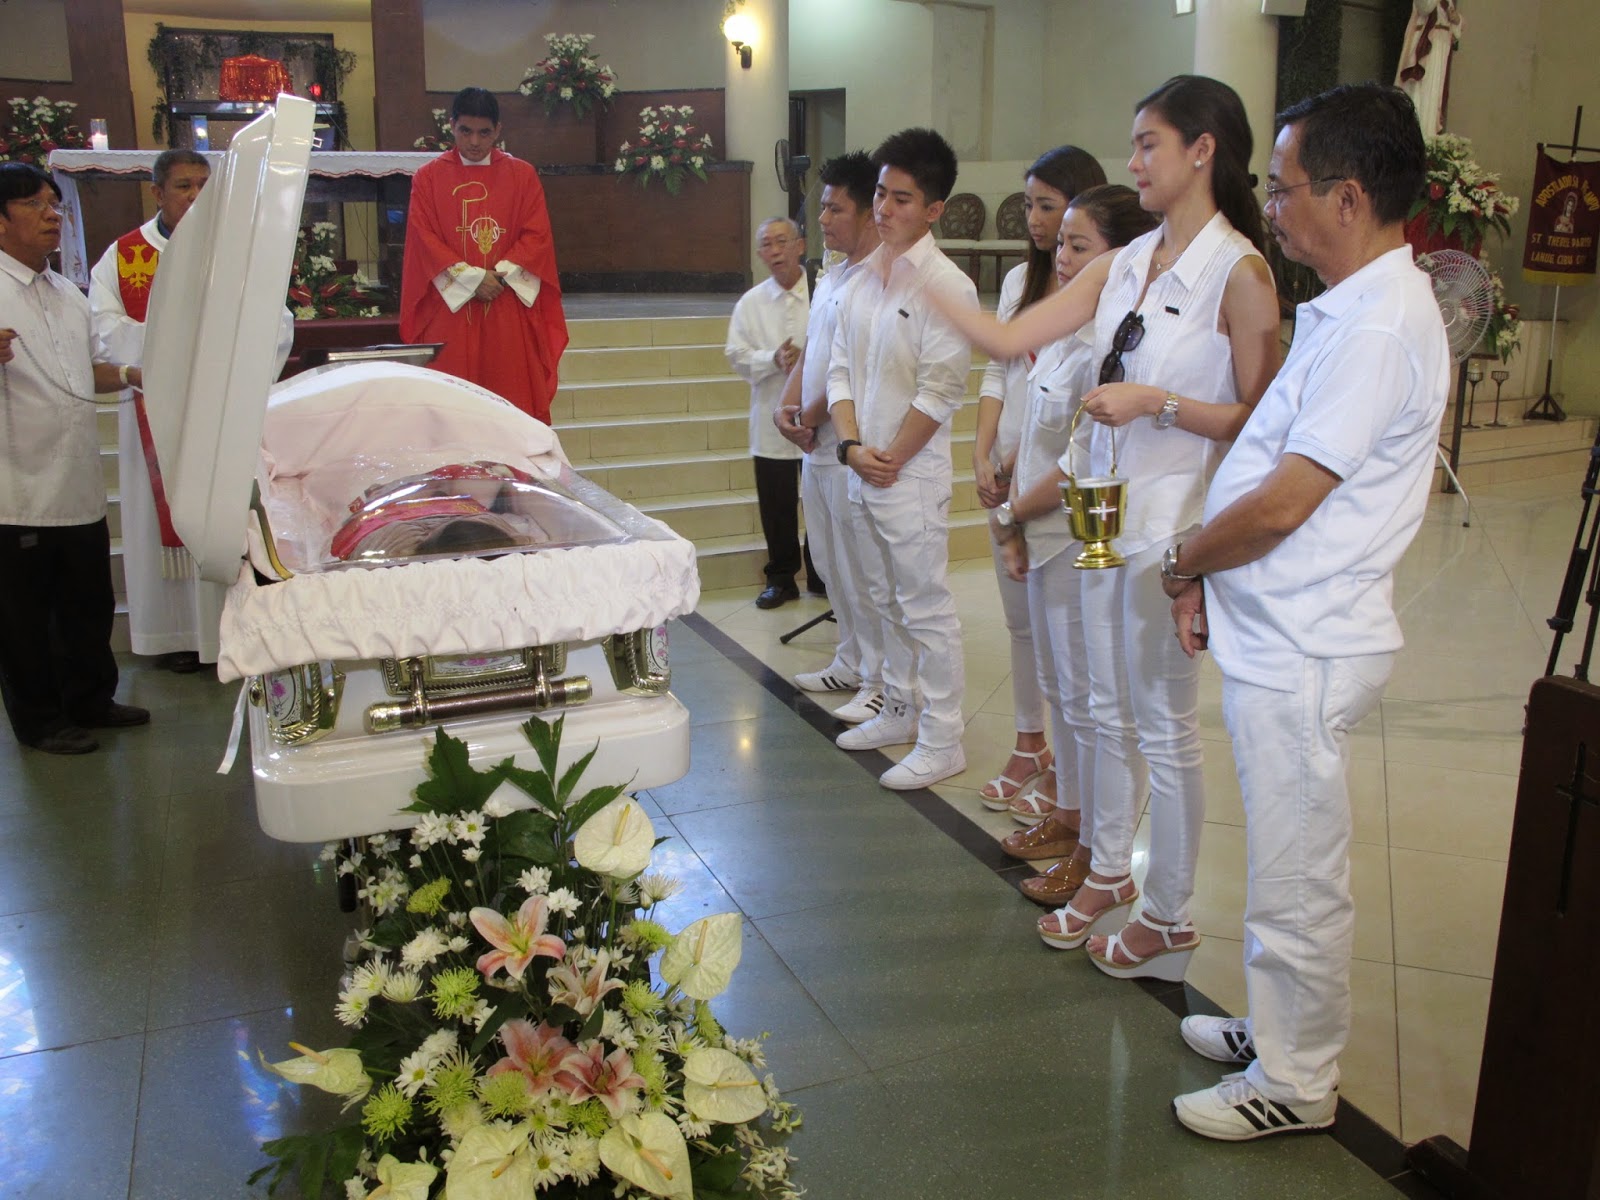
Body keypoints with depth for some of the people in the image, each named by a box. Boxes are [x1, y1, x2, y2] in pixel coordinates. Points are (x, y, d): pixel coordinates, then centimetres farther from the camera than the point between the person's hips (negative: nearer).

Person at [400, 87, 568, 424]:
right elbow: (424, 238, -1)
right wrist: (470, 278, -12)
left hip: (509, 310, 1)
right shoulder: (429, 177, 6)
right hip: (450, 306, 0)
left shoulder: (522, 175, 8)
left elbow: (537, 235, 2)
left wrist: (501, 273, -12)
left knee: (515, 398, -2)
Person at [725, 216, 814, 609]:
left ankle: (823, 575, 24)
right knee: (776, 507, 8)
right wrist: (774, 360, -16)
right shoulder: (751, 303, 6)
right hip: (771, 423, 2)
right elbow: (737, 355, 1)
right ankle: (781, 578, 24)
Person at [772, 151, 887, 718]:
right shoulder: (830, 276, 15)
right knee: (832, 567, 18)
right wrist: (786, 406, 2)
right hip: (816, 445, 10)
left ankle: (880, 681, 10)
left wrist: (811, 416, -9)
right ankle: (850, 662, 32)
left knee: (862, 572, -1)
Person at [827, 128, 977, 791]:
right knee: (887, 602, 19)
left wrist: (889, 459, -11)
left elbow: (939, 391, -16)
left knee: (926, 610, 0)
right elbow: (841, 367, 9)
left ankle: (941, 741, 11)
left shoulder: (945, 286, -13)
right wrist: (852, 445, -5)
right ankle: (899, 711, 34)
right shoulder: (864, 277, 10)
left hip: (912, 474, -8)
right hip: (861, 470, 8)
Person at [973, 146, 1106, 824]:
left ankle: (1069, 777, 12)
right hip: (1009, 475, 7)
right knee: (1020, 619, 15)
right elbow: (997, 372, 13)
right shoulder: (1020, 280, 12)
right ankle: (1029, 747, 30)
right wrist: (983, 454, 2)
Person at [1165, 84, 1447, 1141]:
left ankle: (1297, 1083, 23)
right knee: (1289, 864, 22)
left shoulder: (1378, 327, -21)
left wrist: (1183, 562, -6)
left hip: (1303, 654, -10)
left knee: (1299, 879, 6)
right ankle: (1281, 1027, 40)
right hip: (1283, 637, 10)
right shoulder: (1354, 309, 11)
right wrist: (1209, 574, 8)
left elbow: (1282, 502, -23)